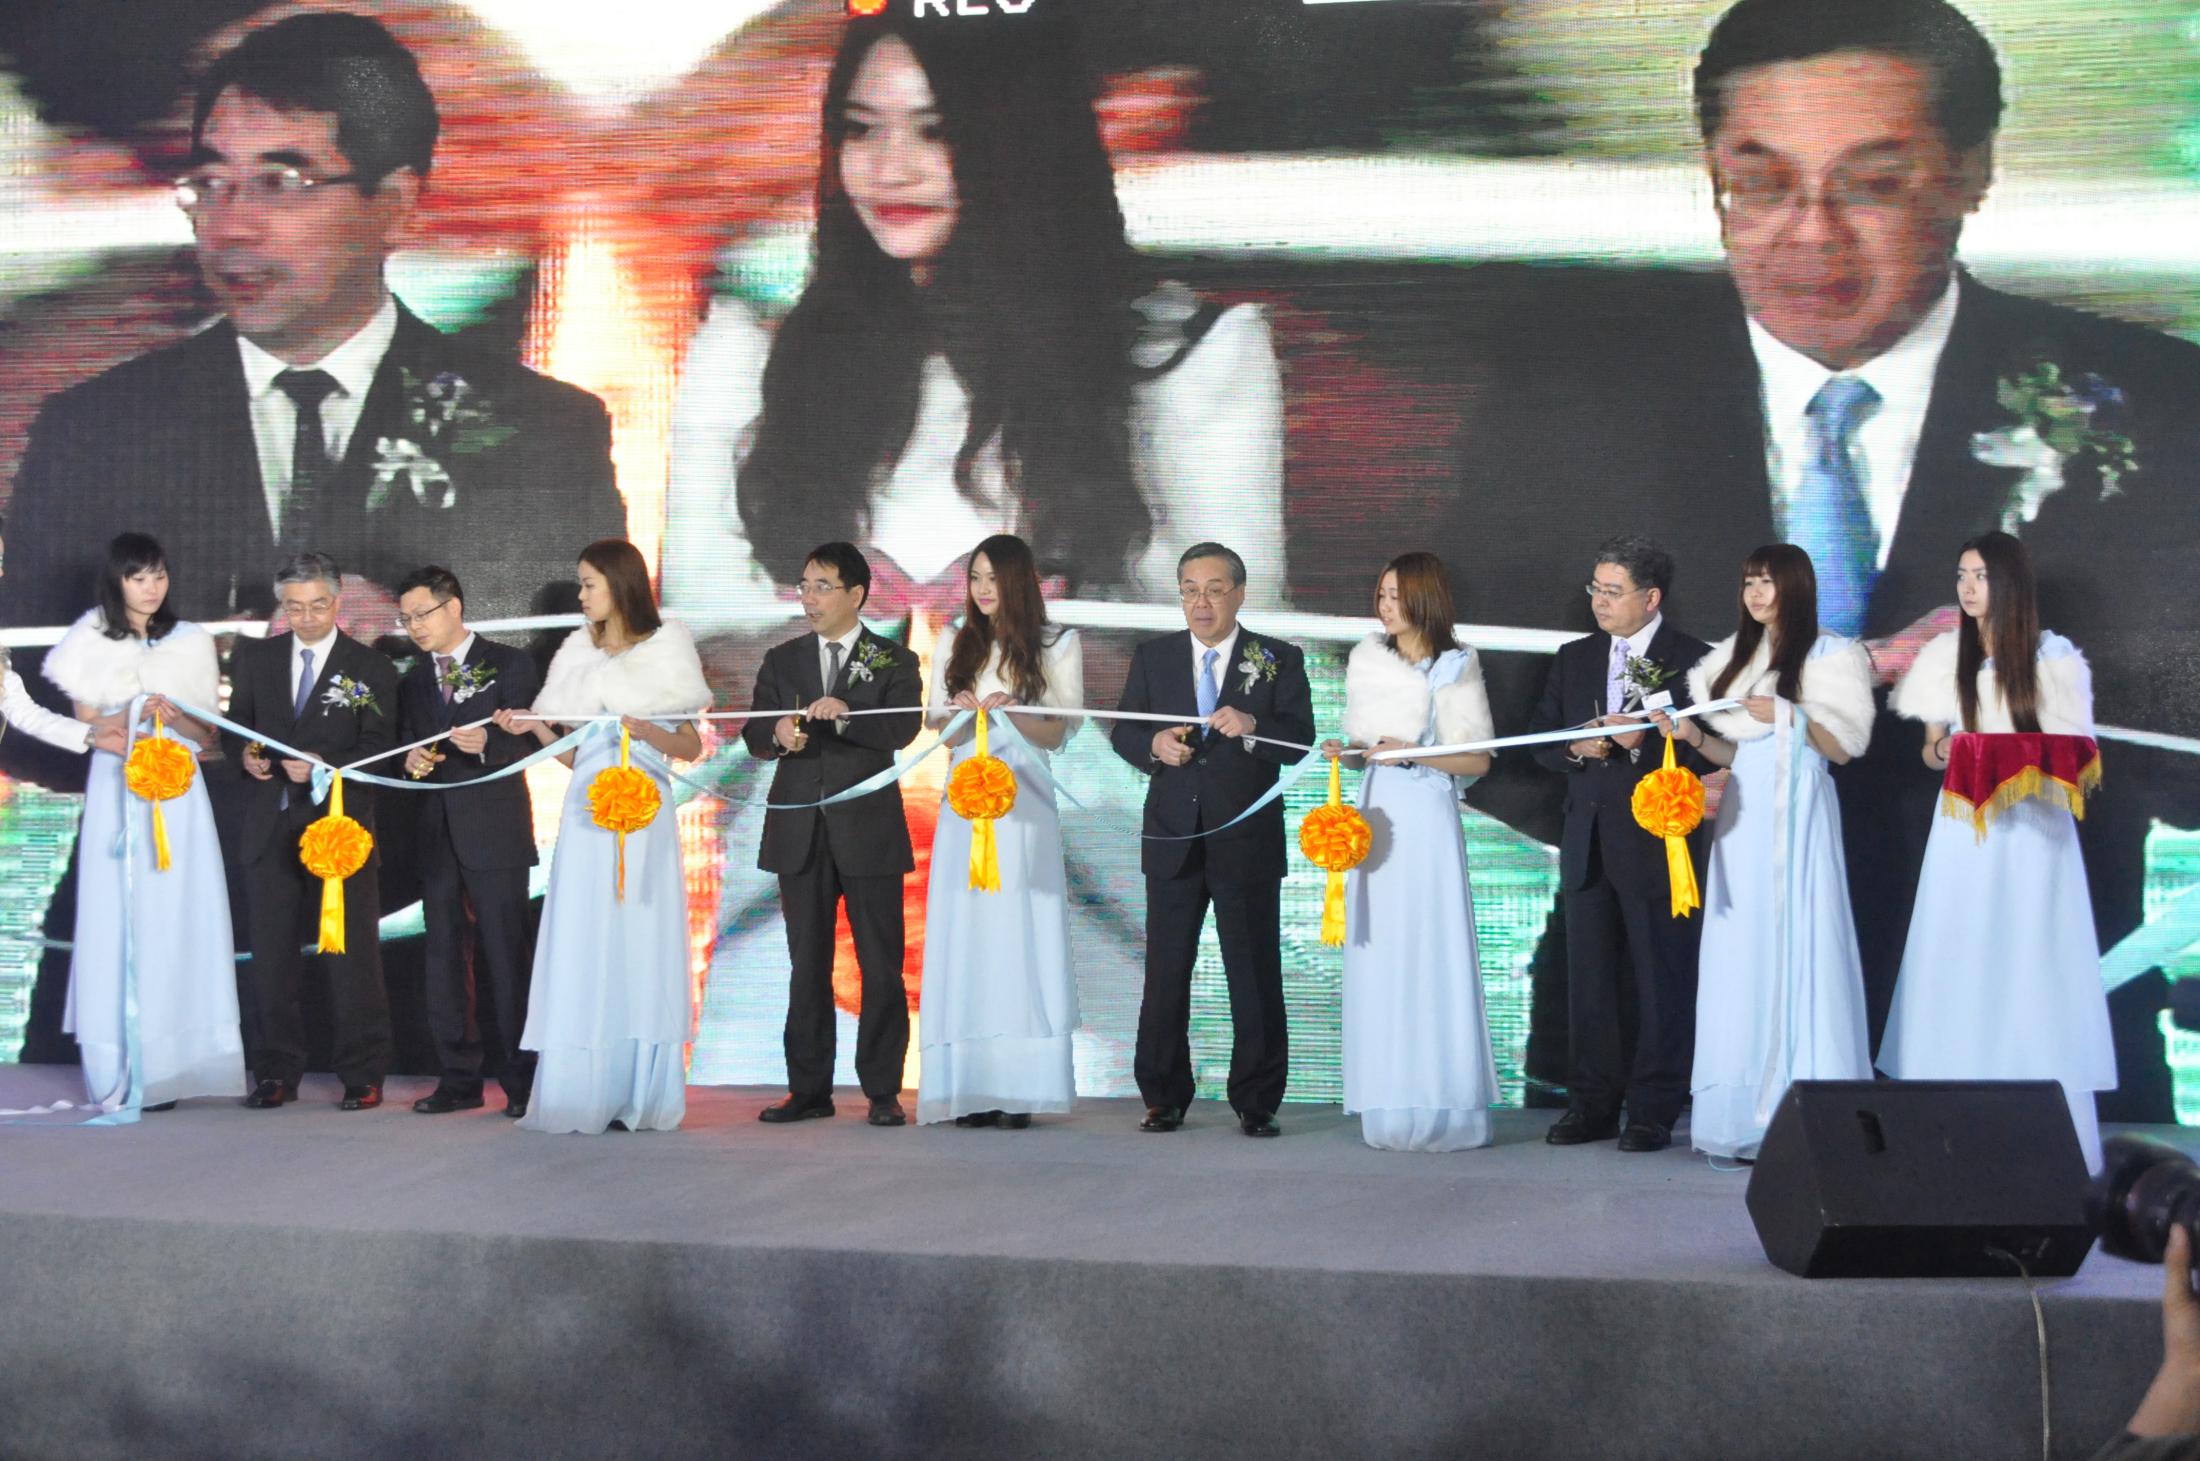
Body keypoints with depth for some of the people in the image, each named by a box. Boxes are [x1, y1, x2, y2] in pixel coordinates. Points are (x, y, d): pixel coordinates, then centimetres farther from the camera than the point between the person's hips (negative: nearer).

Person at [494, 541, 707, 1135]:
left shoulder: (665, 650, 5)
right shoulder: (579, 655, 14)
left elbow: (691, 747, 3)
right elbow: (573, 755, 13)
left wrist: (646, 730, -14)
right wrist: (534, 727, -3)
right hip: (587, 813, 3)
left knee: (641, 942, -5)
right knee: (583, 946, -3)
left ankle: (641, 1095, -2)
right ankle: (583, 1093, -2)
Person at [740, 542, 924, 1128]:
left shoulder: (894, 662, 4)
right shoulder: (782, 661, 13)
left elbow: (904, 729, -12)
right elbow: (753, 734, 4)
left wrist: (847, 716, -28)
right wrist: (777, 733, -19)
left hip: (869, 831, -3)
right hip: (800, 834, 3)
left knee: (881, 966, -1)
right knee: (807, 966, 6)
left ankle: (883, 1092, 5)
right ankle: (808, 1089, 11)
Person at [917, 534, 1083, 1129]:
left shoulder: (1057, 645, 7)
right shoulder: (957, 646, 15)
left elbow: (1059, 732, 3)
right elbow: (934, 720, 16)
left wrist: (1010, 711, -16)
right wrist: (958, 712, -6)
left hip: (1022, 803, -3)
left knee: (1019, 935, -8)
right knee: (965, 935, -4)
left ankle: (1018, 1090, -7)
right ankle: (971, 1087, -4)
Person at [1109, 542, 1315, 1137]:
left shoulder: (1279, 660, 2)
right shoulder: (1152, 657, 9)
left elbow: (1300, 742, -7)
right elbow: (1122, 732, 8)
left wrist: (1251, 726, -26)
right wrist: (1153, 745, -14)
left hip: (1247, 838, -2)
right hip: (1174, 837, 2)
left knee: (1254, 971, 1)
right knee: (1165, 971, 6)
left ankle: (1256, 1102, 10)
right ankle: (1164, 1098, 16)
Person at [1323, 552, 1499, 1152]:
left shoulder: (1456, 669, -1)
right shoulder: (1366, 659, 13)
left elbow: (1478, 761, -2)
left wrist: (1414, 753, -14)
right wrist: (1345, 750, -2)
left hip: (1426, 818, -5)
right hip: (1375, 813, 5)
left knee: (1430, 958, -6)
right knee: (1377, 958, 3)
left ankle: (1438, 1106, 0)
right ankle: (1388, 1107, 8)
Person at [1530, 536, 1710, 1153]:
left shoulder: (1692, 659, -3)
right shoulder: (1574, 658, 14)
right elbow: (1540, 737, 13)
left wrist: (1643, 740, -24)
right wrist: (1576, 748, -7)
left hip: (1657, 841, -5)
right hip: (1588, 842, 5)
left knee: (1661, 981, 0)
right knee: (1589, 978, 9)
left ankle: (1653, 1111, 6)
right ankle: (1592, 1104, 16)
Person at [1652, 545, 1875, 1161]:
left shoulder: (1829, 655, 1)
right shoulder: (1733, 657, 16)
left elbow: (1844, 748, -3)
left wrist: (1791, 715, -16)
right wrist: (1692, 736, -2)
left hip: (1798, 816, -5)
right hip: (1741, 816, 5)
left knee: (1799, 949, -9)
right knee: (1741, 954, 1)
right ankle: (1746, 1112, 3)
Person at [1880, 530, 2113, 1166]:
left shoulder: (2054, 659, 0)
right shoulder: (1946, 657, 9)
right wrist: (1948, 751, -8)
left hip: (2034, 827, -3)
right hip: (1966, 824, 3)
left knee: (2031, 964, -5)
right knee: (1959, 965, -2)